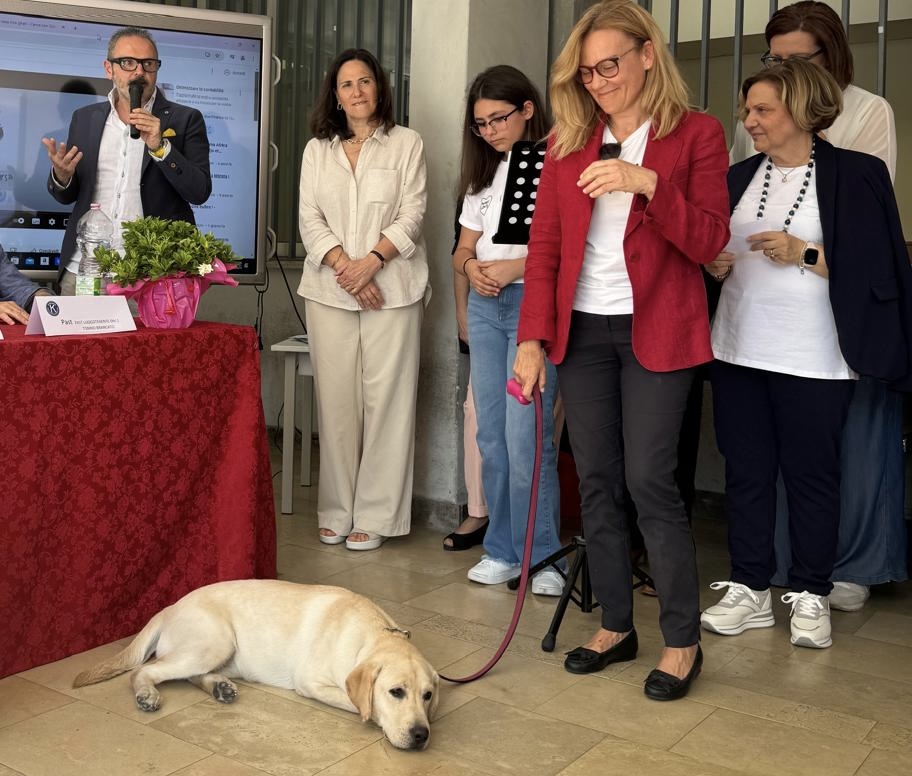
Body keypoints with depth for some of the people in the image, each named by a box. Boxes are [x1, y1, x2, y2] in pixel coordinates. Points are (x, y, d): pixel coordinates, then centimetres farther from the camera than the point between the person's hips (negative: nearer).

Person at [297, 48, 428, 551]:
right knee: (335, 398, 2)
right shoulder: (317, 149, 13)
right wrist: (344, 266, -10)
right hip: (329, 290, 3)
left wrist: (370, 261, -14)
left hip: (391, 288, -2)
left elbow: (412, 213, -1)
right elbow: (309, 218, 5)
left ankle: (375, 515, 3)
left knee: (385, 398, -4)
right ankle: (337, 510, 11)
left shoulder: (406, 143, 6)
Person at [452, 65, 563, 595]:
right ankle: (502, 550, 19)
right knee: (492, 437, 8)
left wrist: (516, 267, -18)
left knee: (526, 439, -10)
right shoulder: (483, 174, 18)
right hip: (485, 307, 7)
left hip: (535, 305, -7)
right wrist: (471, 266, -2)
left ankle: (542, 557, 4)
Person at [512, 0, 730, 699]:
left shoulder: (697, 135, 0)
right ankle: (616, 625, 21)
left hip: (657, 333, -4)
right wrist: (533, 337, -3)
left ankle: (682, 640, 9)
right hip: (582, 329, 4)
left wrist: (648, 184, -22)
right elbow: (545, 247, 6)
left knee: (649, 480, -7)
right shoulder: (569, 143, 10)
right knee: (596, 481, 7)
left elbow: (709, 243, -8)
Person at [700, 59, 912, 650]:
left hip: (811, 357, -4)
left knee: (811, 475, 3)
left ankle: (811, 597, 18)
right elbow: (712, 249, 21)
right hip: (739, 350, 5)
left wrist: (804, 255, -16)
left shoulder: (854, 175, -3)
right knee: (746, 471, 8)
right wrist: (716, 265, -1)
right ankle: (750, 591, 19)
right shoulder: (740, 178, 13)